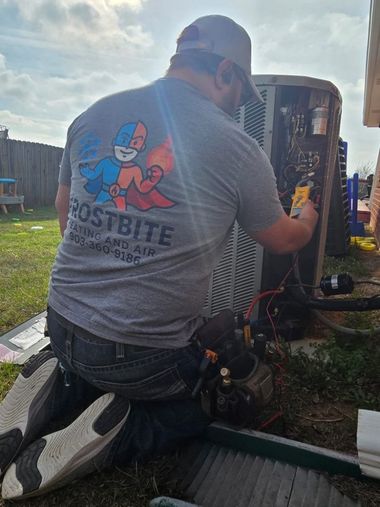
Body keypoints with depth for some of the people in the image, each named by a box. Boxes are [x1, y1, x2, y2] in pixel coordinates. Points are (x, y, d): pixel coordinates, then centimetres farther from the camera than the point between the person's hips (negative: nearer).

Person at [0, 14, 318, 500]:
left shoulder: (92, 115, 2)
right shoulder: (236, 147, -12)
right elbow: (281, 240, 4)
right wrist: (308, 220, 28)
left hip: (62, 320, 6)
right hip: (144, 354, -5)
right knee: (201, 409, 25)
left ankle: (55, 390, 7)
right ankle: (110, 437, -1)